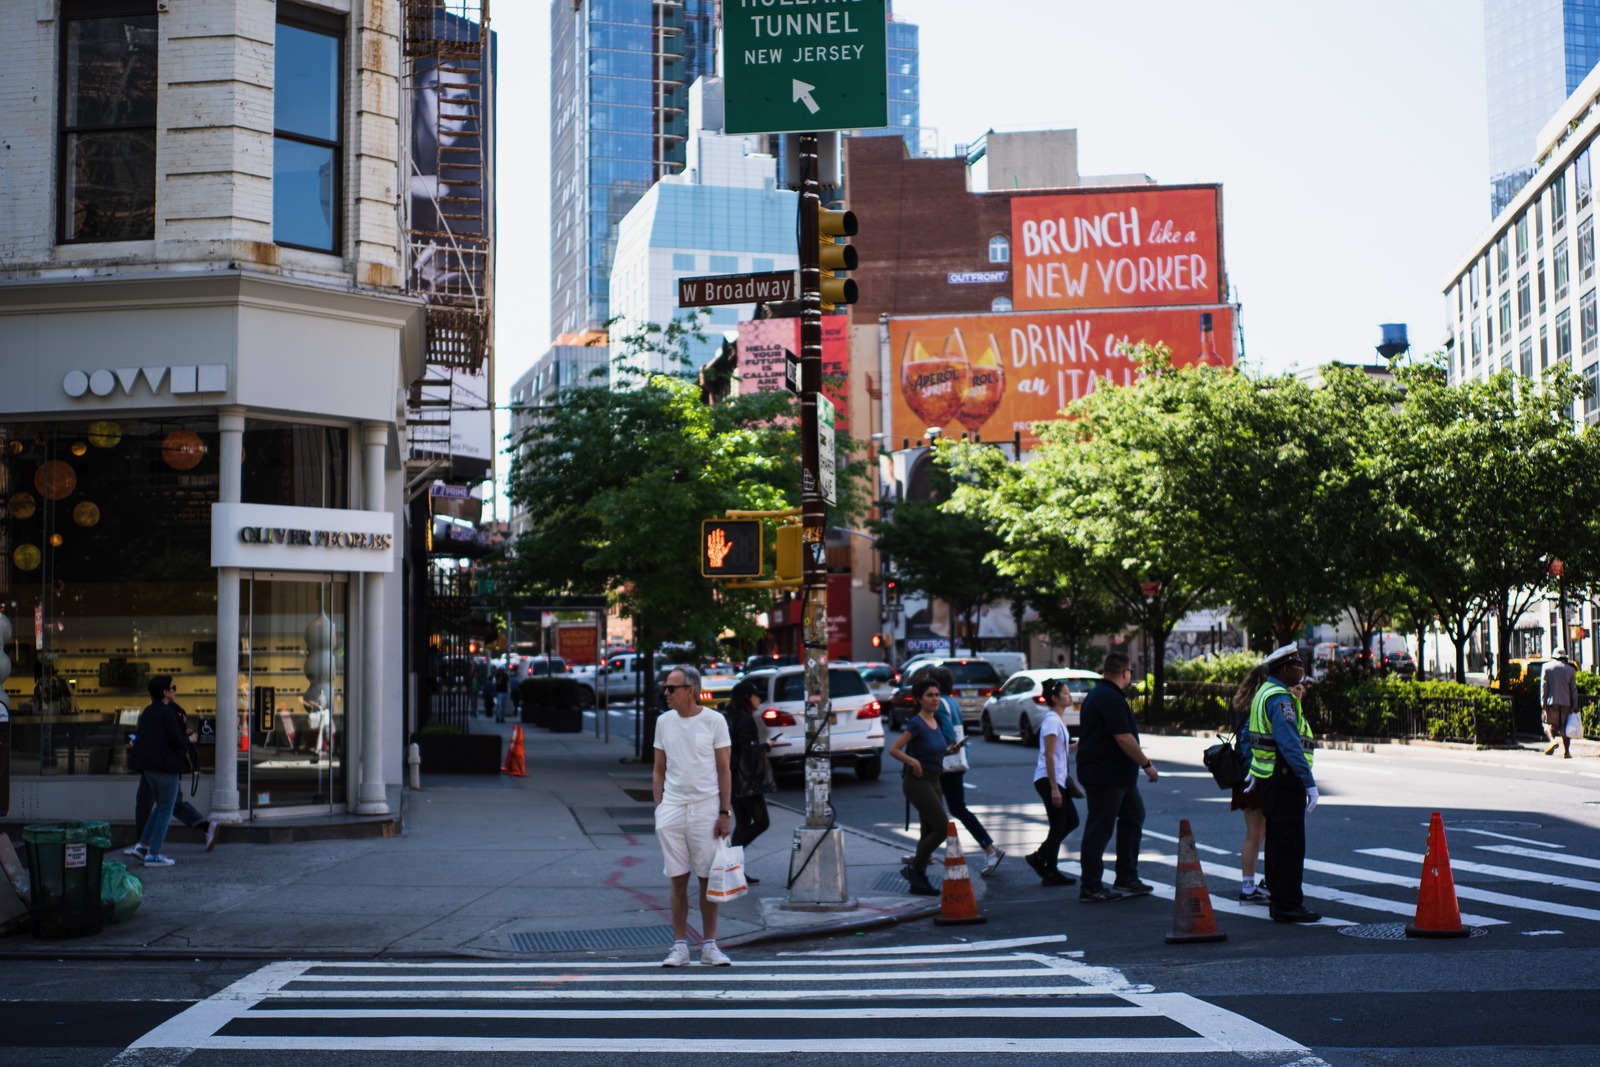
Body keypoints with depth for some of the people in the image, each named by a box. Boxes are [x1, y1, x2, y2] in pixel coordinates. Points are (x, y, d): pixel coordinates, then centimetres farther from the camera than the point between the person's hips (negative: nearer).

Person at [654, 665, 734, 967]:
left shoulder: (714, 721, -2)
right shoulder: (664, 722, 7)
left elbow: (724, 770, -1)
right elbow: (659, 771, 12)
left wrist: (724, 813, -6)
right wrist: (658, 808, 4)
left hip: (706, 808, -2)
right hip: (672, 809, 2)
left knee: (708, 879, 2)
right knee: (678, 879, 3)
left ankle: (709, 945, 9)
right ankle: (680, 946, 9)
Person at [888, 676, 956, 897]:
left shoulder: (935, 721, 10)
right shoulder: (916, 723, -14)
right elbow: (894, 749, -15)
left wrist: (947, 751, 7)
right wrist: (913, 761, -26)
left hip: (933, 782, 9)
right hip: (917, 782, -9)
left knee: (929, 832, 9)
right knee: (942, 827, -13)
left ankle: (919, 880, 15)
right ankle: (913, 868, -1)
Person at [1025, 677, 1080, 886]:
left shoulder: (1058, 719, 13)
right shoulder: (1052, 720, -16)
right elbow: (1049, 755, -20)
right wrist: (1054, 788, -22)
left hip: (1057, 780, 10)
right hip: (1048, 780, -10)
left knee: (1071, 821, 14)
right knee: (1058, 826, -2)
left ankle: (1039, 857, 20)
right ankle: (1050, 873, 8)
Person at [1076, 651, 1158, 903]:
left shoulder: (1098, 694, 16)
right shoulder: (1110, 698, -19)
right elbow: (1124, 738, -22)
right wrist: (1147, 764, -13)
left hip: (1118, 775, 11)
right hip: (1105, 775, -11)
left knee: (1133, 815, 17)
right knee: (1100, 827, -5)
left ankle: (1127, 877, 23)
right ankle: (1090, 888, 1)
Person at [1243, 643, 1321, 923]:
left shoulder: (1263, 693, 15)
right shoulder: (1279, 698, -18)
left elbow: (1247, 735, 24)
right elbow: (1291, 744, -25)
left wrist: (1253, 771, 30)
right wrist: (1310, 783, -25)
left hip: (1266, 778, 11)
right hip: (1284, 779, -11)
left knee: (1276, 840, 18)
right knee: (1290, 843, -8)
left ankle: (1279, 897, 27)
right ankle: (1287, 905, -8)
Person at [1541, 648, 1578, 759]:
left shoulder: (1547, 667, 2)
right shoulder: (1570, 670, 7)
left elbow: (1543, 685, -3)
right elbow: (1573, 689, 6)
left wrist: (1543, 702, -3)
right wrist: (1575, 706, 8)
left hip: (1551, 701, -2)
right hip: (1566, 703, 2)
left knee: (1550, 724, 5)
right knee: (1565, 727, 6)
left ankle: (1553, 740, -23)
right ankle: (1566, 751, 2)